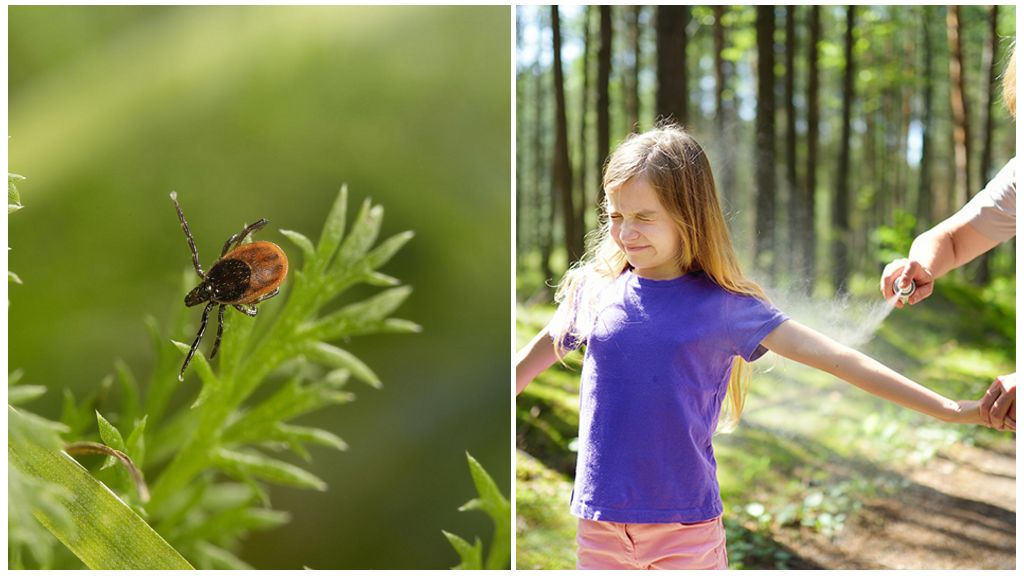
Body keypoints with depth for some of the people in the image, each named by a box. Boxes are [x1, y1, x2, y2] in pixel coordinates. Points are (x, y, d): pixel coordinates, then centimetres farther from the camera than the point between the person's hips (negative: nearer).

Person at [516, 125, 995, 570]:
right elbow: (536, 356, 16)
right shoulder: (593, 289, 0)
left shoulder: (723, 307, -6)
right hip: (601, 525, 2)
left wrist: (951, 410, -8)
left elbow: (836, 358, -7)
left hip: (686, 527, -2)